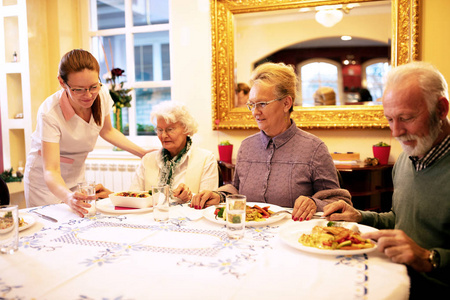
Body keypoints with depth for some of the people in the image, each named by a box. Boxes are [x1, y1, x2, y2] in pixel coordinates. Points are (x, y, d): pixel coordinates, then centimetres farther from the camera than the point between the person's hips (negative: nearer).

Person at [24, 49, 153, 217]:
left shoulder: (102, 96, -17)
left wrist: (143, 153, -3)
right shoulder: (49, 113, -32)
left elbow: (106, 131, 4)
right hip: (46, 183, -4)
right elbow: (51, 171, -35)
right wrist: (68, 196, -56)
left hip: (77, 176, 4)